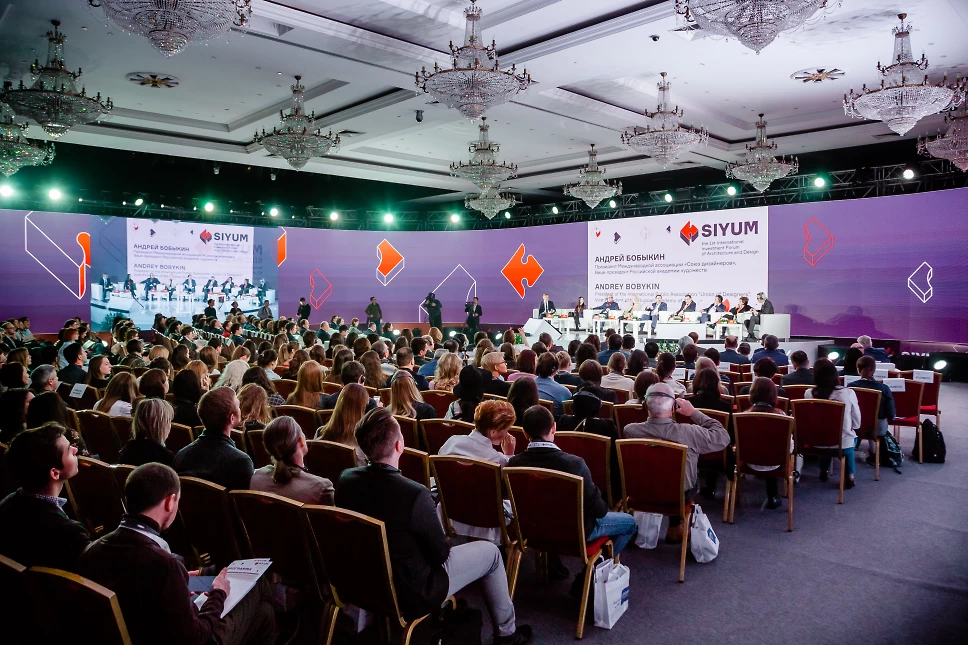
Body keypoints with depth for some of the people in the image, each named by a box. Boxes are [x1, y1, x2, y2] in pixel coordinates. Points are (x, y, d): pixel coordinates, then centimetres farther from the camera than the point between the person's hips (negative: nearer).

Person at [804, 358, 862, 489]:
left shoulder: (808, 393, -14)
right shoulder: (848, 393, -17)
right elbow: (857, 422, -3)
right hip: (843, 444, -1)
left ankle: (824, 471, 40)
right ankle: (850, 475, 28)